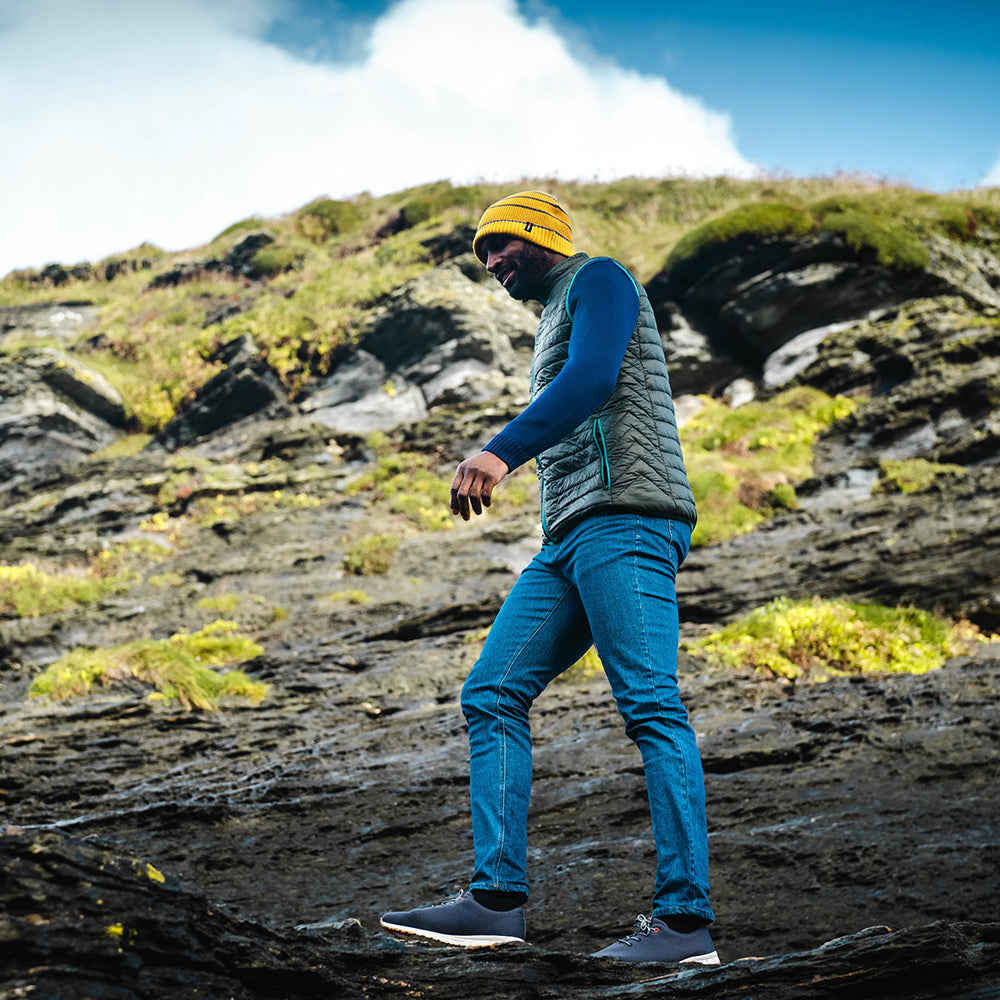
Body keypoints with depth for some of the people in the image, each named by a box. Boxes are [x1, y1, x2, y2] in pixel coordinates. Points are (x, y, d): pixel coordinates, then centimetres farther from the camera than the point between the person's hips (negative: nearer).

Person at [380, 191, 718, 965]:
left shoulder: (598, 280, 4)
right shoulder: (556, 324, 32)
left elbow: (592, 378, -16)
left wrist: (500, 453, -26)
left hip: (624, 517, -10)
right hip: (570, 537, 10)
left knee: (652, 705, -15)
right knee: (492, 695, 0)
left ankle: (687, 919, -18)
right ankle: (498, 899, -5)